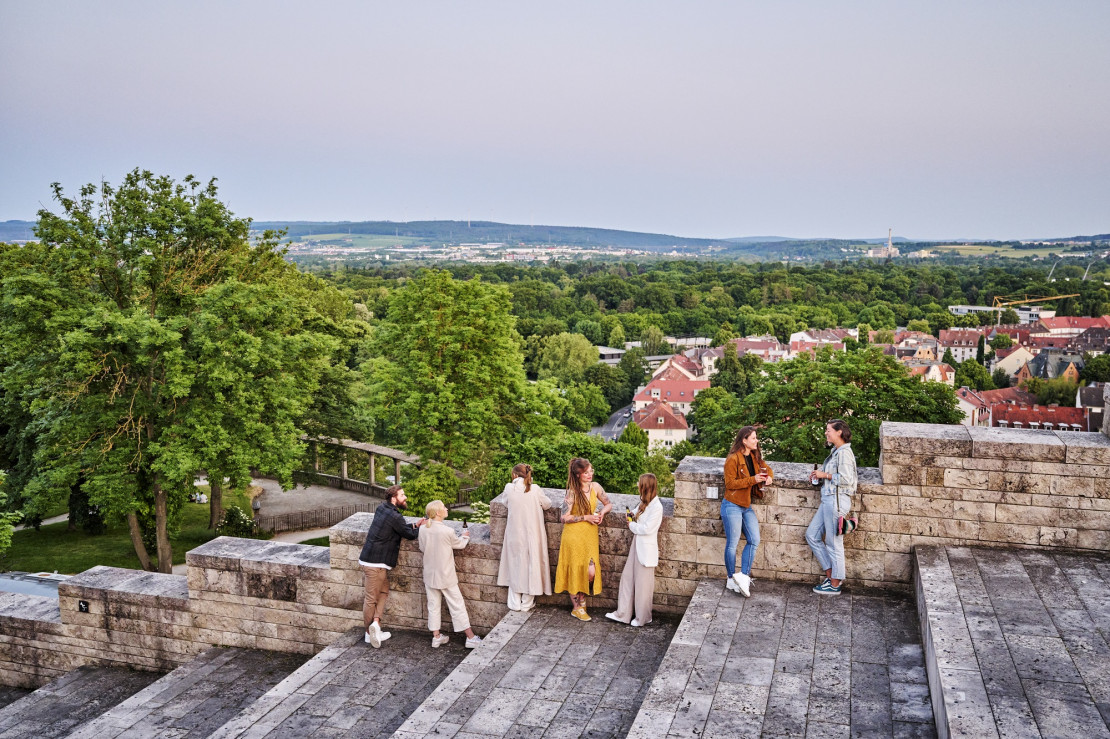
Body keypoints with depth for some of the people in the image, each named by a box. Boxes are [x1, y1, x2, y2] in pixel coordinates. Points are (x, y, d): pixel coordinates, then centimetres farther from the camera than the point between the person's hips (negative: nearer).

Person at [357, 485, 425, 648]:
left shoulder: (382, 509, 10)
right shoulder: (395, 516, -18)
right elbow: (410, 534, -6)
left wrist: (414, 525, 11)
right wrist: (420, 527, 12)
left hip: (367, 559, 9)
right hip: (376, 563, -9)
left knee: (384, 591, 16)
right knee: (371, 598, 0)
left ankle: (375, 623, 9)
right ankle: (369, 633, 7)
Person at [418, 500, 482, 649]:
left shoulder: (423, 529, -8)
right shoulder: (447, 531, -22)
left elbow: (422, 548, 6)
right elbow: (459, 544, -4)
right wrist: (465, 536, 17)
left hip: (430, 575, 5)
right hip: (446, 576, -4)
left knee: (433, 606, 15)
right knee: (457, 605, 4)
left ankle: (436, 637, 22)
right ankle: (471, 638, 11)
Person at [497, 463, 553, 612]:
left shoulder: (509, 488, -8)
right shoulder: (535, 489, -12)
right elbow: (547, 504, 2)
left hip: (514, 535, 1)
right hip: (532, 535, -1)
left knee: (515, 566, 15)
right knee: (530, 566, 11)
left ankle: (515, 603, 21)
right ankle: (527, 603, 19)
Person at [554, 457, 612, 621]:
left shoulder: (595, 487, 1)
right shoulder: (572, 492, -13)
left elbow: (608, 504, 15)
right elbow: (565, 517, -13)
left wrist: (602, 513, -6)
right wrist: (586, 517, -16)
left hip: (590, 535, 4)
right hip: (574, 535, -4)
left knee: (591, 572, -4)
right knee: (575, 570, 5)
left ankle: (580, 603, 20)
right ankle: (576, 606, 22)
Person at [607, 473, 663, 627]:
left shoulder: (656, 507, -19)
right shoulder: (644, 503, 8)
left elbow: (647, 528, -23)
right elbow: (638, 515, 20)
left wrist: (632, 525, -9)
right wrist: (632, 516, -1)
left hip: (646, 549, -9)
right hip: (636, 546, 9)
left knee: (643, 584, 4)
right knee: (627, 578, 13)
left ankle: (643, 618, 20)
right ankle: (622, 614, 22)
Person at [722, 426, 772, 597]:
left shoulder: (754, 457, 9)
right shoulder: (733, 459, -15)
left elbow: (767, 469, 23)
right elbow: (730, 483, -17)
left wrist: (769, 477, -1)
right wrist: (753, 480, -23)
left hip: (747, 506, 8)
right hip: (732, 506, -8)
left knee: (754, 540, 0)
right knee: (732, 543, 0)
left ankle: (743, 576, 3)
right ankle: (731, 580, 11)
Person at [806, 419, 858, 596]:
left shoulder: (844, 452, -15)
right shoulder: (836, 451, 15)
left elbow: (846, 479, -22)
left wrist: (825, 475, -12)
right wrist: (818, 475, 8)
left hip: (837, 500, -10)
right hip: (828, 500, 10)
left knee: (834, 543, -1)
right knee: (812, 535, 13)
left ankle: (835, 584, 10)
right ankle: (831, 573, 20)